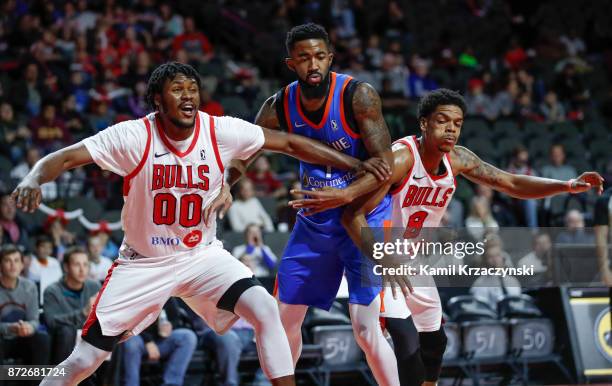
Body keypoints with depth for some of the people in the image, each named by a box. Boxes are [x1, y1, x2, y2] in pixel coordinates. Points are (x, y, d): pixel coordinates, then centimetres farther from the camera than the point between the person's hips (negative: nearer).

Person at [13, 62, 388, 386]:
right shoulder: (134, 136, -19)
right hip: (143, 263, -2)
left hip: (203, 255, 2)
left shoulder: (220, 131, -12)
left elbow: (290, 143, -6)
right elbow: (65, 157, -23)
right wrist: (34, 180, -46)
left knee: (265, 310, -23)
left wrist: (356, 164, -12)